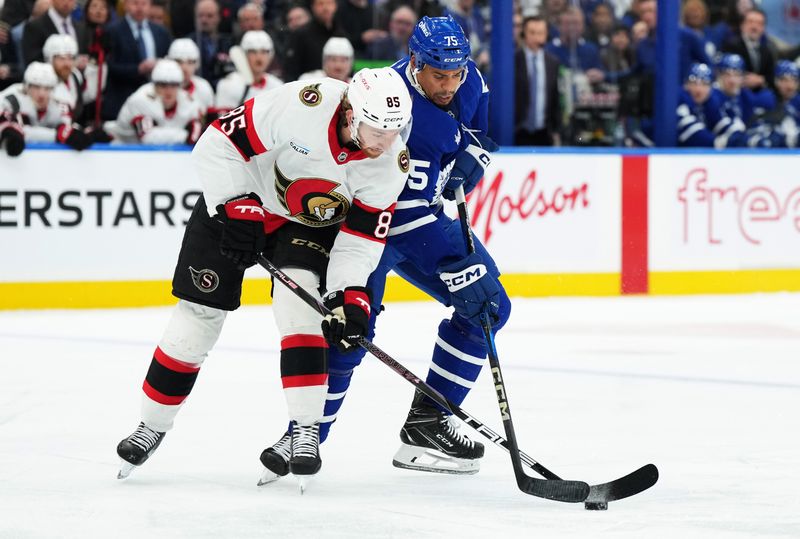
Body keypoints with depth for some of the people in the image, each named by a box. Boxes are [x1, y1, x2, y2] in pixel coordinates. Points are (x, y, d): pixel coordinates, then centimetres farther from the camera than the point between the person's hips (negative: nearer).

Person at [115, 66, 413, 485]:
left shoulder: (391, 164, -21)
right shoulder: (303, 105, -35)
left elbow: (362, 238, -13)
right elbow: (218, 144, -27)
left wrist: (350, 294, -26)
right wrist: (237, 210, -28)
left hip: (310, 226, 2)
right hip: (235, 202, -2)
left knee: (298, 301, -22)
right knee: (199, 313, -1)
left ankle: (306, 431, -17)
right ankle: (152, 424, 16)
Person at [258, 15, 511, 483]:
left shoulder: (466, 79, -10)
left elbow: (477, 128, 15)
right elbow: (408, 220, -36)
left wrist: (471, 155, -7)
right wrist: (460, 273, -40)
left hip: (424, 211, 8)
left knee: (490, 308, 0)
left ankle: (426, 423, 4)